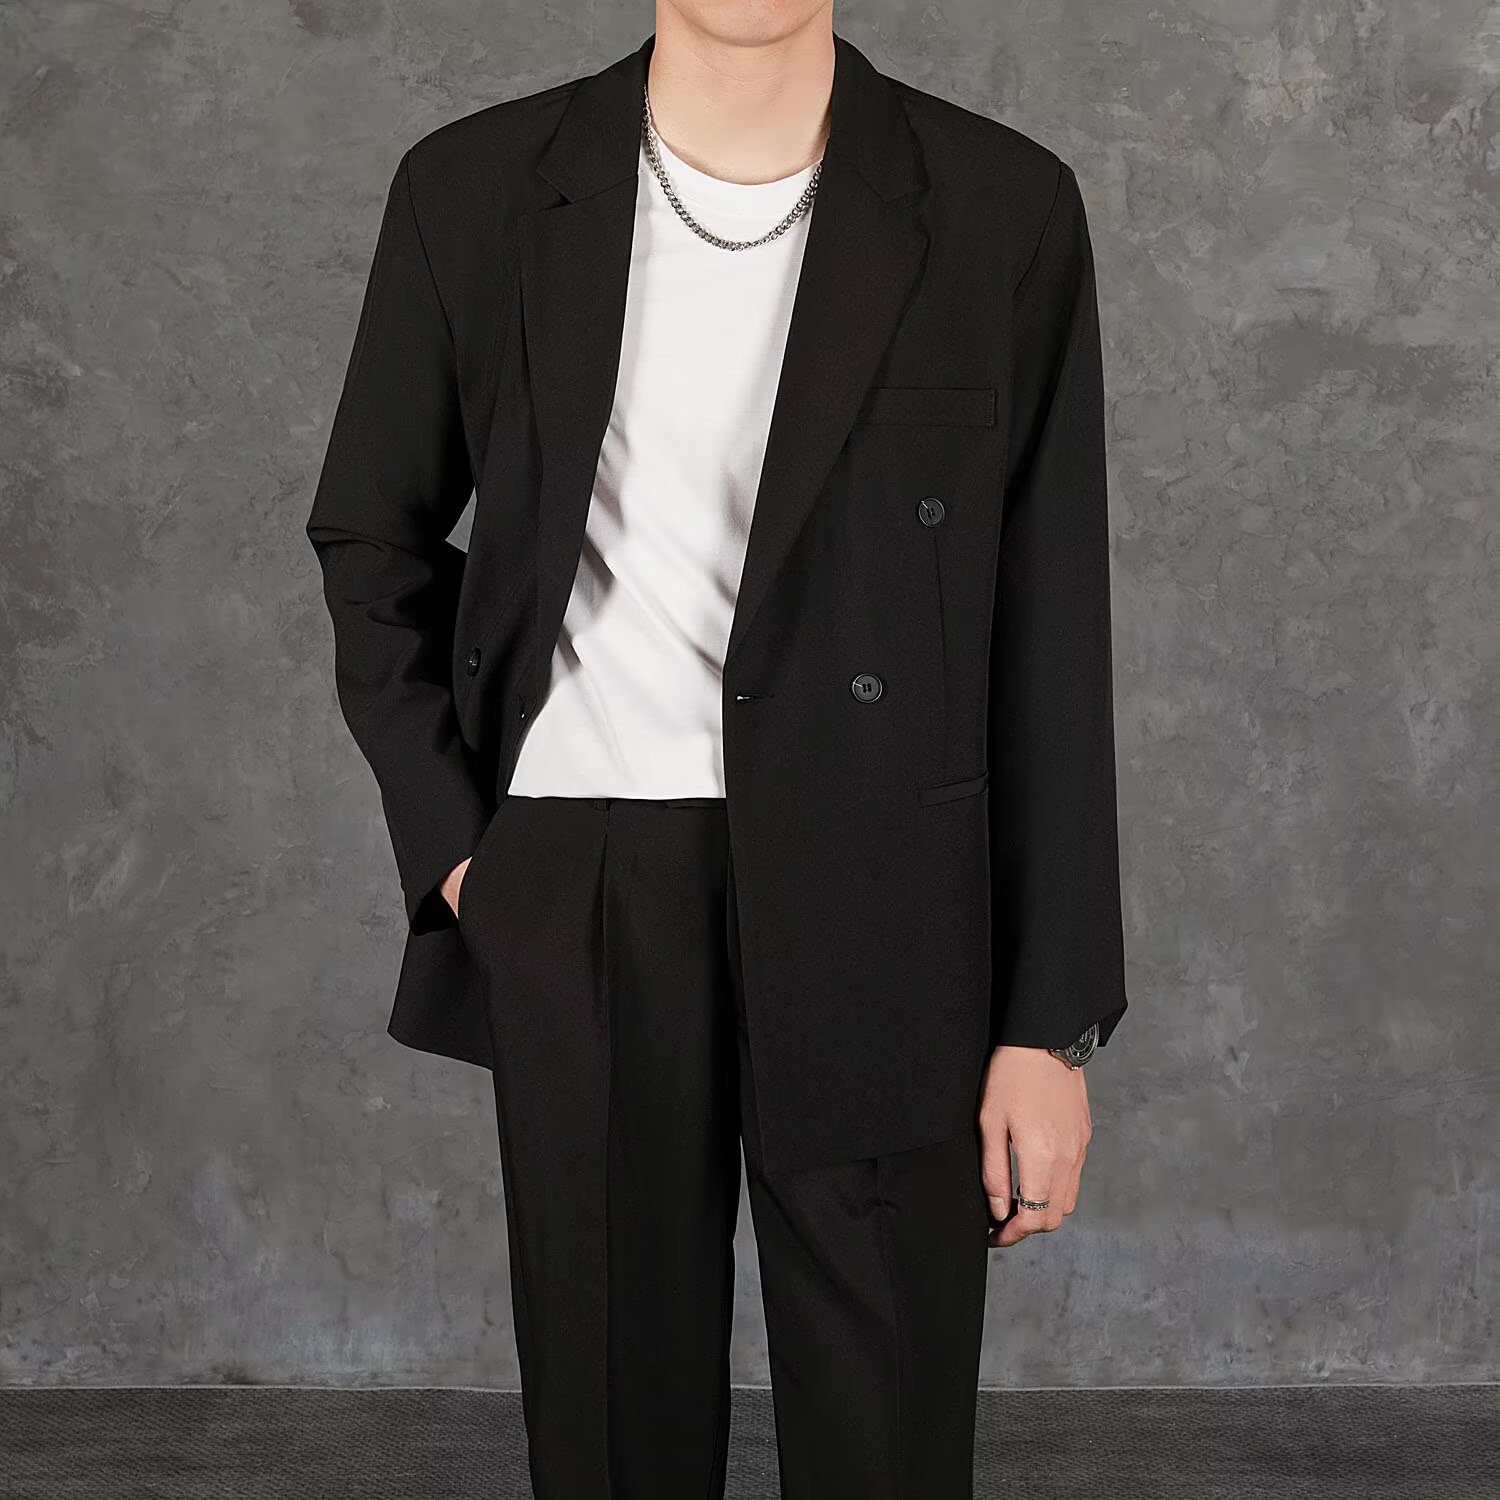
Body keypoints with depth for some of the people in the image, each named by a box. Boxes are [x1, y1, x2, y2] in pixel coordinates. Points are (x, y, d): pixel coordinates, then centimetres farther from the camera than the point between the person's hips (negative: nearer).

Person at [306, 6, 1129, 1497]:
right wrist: (451, 841, 2)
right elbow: (372, 540, 14)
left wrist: (1051, 1022, -2)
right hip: (574, 908, 1)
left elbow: (1046, 644, -2)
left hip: (883, 910, -1)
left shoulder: (1001, 211, -3)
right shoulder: (475, 194, 1)